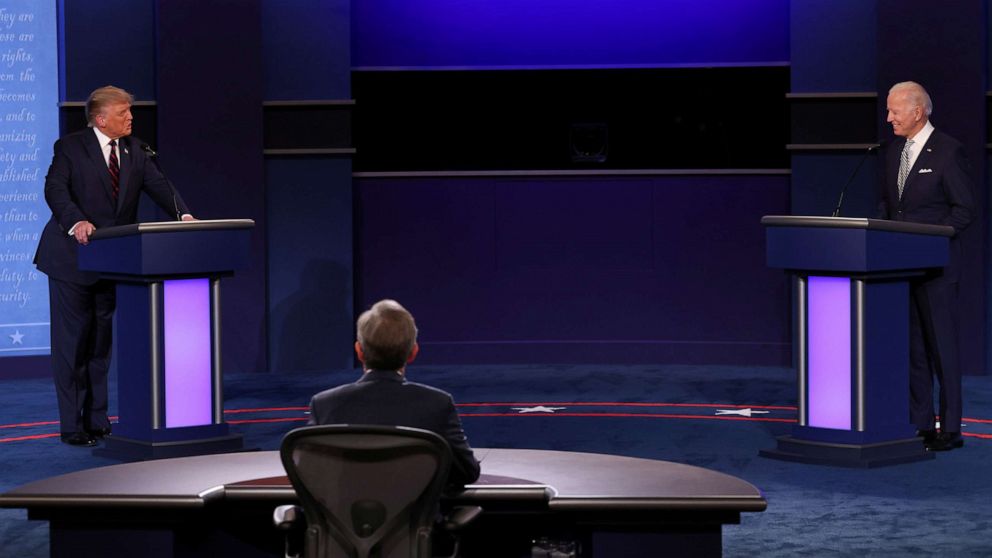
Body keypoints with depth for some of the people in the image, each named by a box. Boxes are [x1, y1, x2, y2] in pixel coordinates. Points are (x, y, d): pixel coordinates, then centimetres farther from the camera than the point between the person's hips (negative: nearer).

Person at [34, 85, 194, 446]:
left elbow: (158, 186, -2)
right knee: (71, 342, -2)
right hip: (72, 257, -5)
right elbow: (55, 189, -20)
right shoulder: (70, 147, -8)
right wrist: (76, 221, -38)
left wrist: (183, 215, -20)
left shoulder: (134, 150, 8)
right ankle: (72, 426, 3)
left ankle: (97, 421, 18)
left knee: (100, 343, 12)